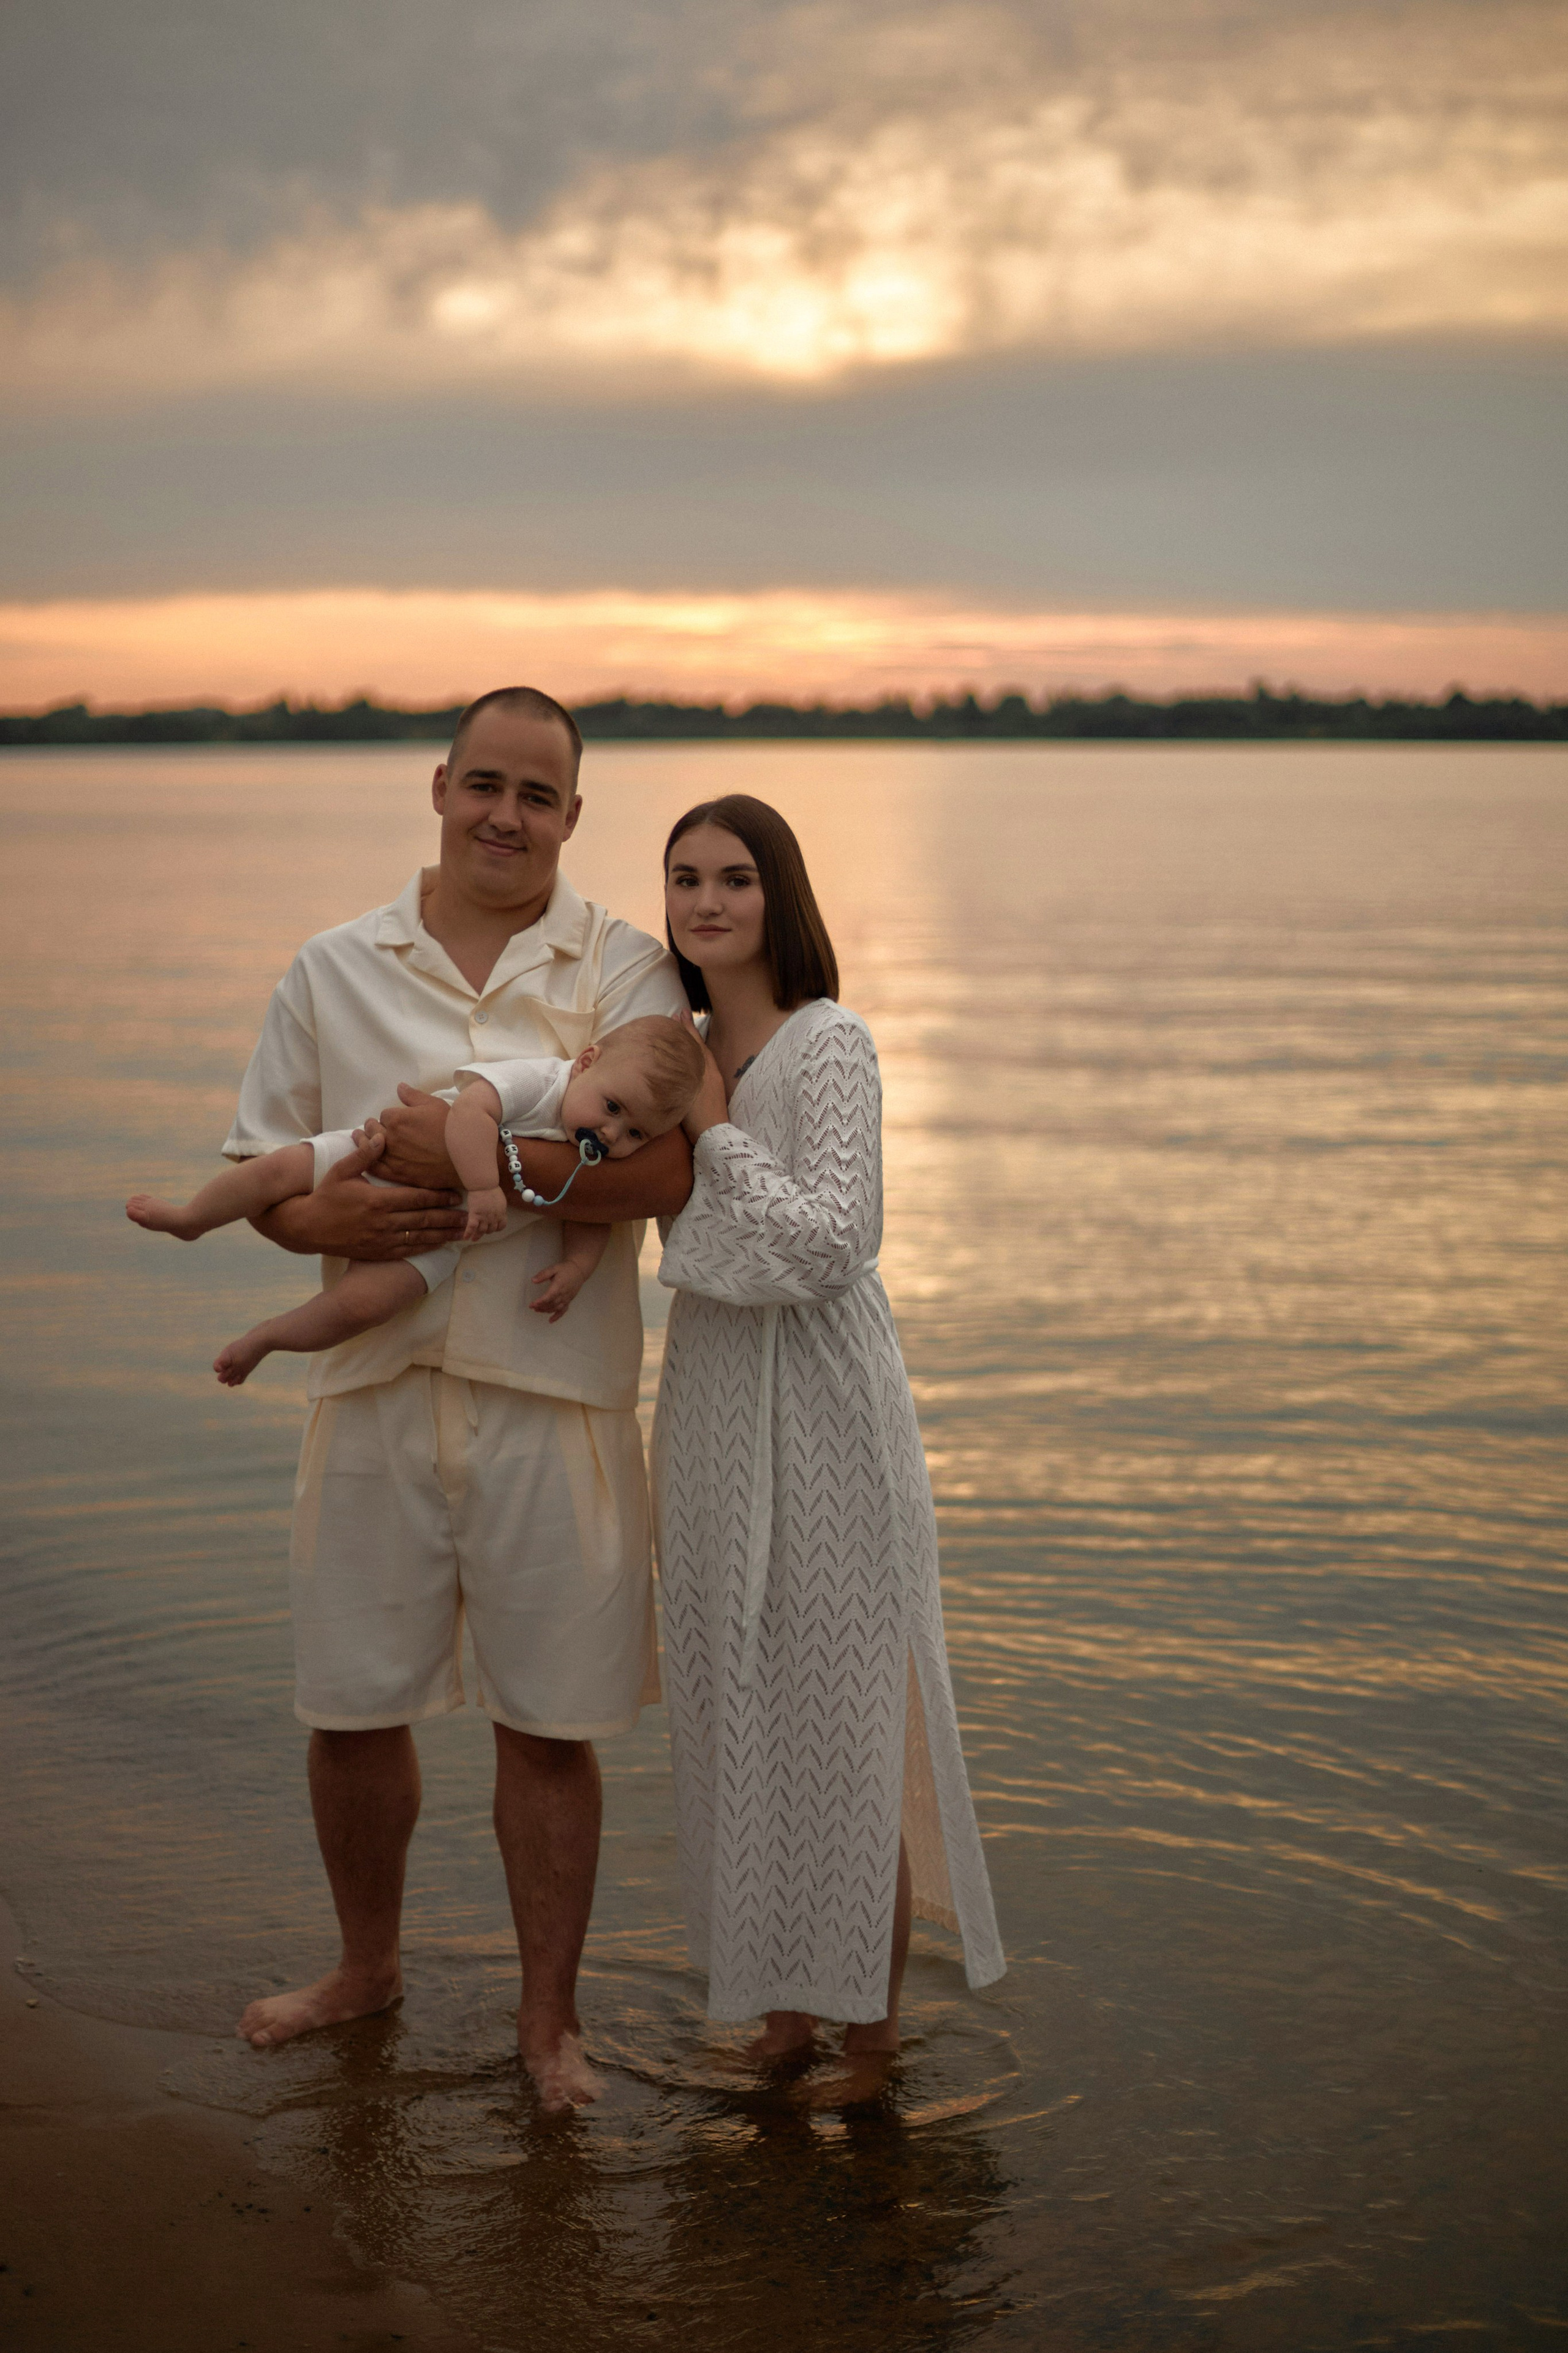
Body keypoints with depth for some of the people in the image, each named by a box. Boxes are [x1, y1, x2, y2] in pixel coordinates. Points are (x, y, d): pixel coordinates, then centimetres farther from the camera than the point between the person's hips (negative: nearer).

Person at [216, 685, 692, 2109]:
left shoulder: (622, 972, -2)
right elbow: (257, 1170, 10)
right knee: (350, 1708, 13)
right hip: (374, 1388, 3)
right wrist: (333, 1215, -12)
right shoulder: (333, 971, 7)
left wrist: (471, 1154, -19)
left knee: (547, 1725, 7)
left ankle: (551, 2016, 25)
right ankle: (367, 1965, 38)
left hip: (551, 1394, -2)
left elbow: (663, 1173, -15)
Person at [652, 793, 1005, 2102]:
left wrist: (714, 1131, -15)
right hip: (712, 1400, 7)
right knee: (740, 1700, 13)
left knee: (845, 1703, 1)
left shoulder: (832, 1047, -13)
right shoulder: (684, 1050, 9)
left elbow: (834, 1241, -22)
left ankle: (875, 2017, 15)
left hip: (819, 1402, -7)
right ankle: (787, 1992, 27)